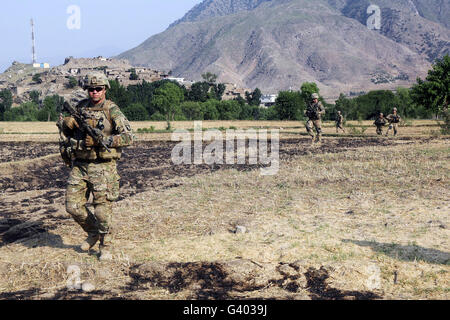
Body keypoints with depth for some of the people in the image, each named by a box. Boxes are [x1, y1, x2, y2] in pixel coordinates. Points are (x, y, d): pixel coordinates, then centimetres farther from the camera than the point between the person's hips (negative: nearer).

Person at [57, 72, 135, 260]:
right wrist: (66, 124, -2)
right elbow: (67, 132, 23)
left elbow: (128, 137, -12)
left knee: (102, 210, -3)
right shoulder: (80, 107, 10)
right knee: (73, 206, 3)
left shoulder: (112, 110, -5)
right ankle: (93, 233, 28)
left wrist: (101, 140, -19)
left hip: (102, 166, -4)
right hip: (80, 165, 5)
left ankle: (105, 246, 17)